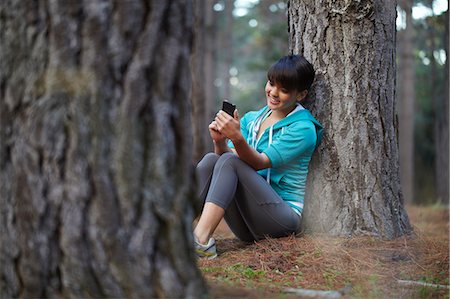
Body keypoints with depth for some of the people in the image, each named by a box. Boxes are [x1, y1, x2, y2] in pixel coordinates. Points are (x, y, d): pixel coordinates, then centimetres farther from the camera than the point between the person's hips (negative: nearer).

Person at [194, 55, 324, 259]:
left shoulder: (302, 128, -6)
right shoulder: (251, 119, 14)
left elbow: (259, 163, -17)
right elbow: (226, 154, 2)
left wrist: (237, 138, -35)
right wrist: (220, 141, -19)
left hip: (284, 216, -6)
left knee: (230, 162, -24)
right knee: (211, 159, -16)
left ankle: (201, 238, -40)